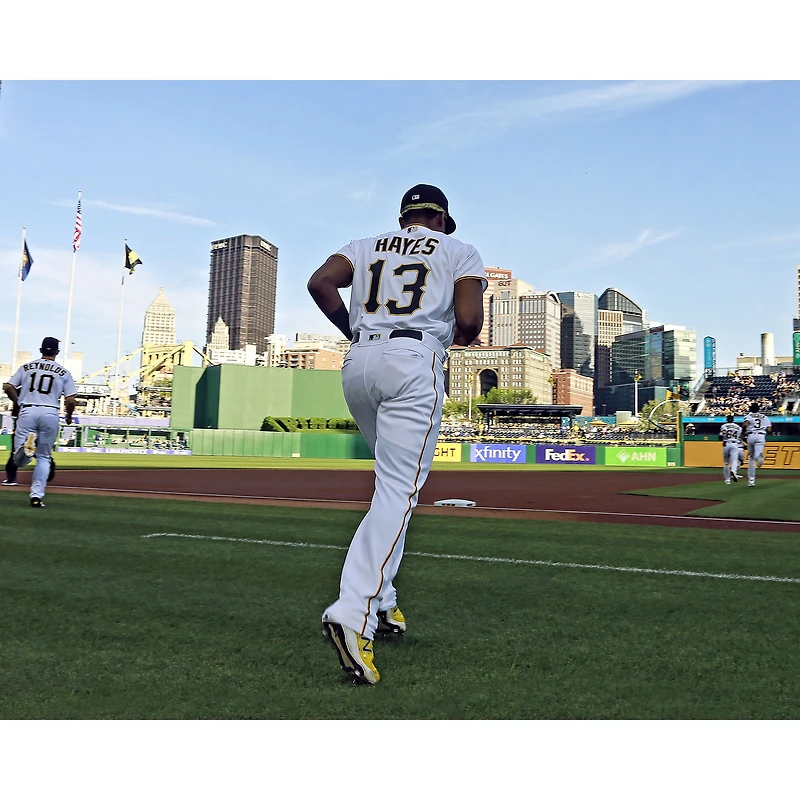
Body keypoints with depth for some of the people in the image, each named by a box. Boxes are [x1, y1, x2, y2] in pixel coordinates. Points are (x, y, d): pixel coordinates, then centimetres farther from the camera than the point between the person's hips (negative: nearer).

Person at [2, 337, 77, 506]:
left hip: (27, 412, 1)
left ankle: (23, 447, -35)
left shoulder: (27, 367, 11)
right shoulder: (63, 372, 6)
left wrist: (18, 403, 20)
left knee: (19, 459, -1)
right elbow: (70, 400, 0)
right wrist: (69, 416, 18)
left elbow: (8, 387, 4)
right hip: (50, 414, 0)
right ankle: (37, 496, 5)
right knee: (43, 457, 11)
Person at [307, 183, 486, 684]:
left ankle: (380, 601, 16)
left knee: (395, 480, 19)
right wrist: (460, 336, 21)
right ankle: (355, 613, -25)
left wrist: (353, 330, 16)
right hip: (414, 362, -5)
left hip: (358, 364, 5)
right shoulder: (460, 252, 15)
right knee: (399, 490, -10)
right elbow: (469, 322, -2)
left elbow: (320, 282, 4)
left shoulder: (367, 245, 23)